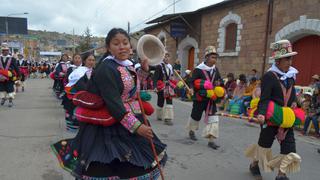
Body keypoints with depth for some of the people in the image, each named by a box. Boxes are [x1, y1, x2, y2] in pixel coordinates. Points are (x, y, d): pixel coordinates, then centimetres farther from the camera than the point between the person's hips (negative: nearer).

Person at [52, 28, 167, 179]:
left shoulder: (128, 65, 7)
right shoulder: (106, 69, -20)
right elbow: (113, 103, -26)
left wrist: (143, 70, 8)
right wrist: (136, 126, -27)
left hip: (131, 121, 9)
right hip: (112, 126, -9)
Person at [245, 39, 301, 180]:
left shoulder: (291, 74, 7)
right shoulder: (269, 76, -16)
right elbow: (264, 99, -23)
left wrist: (294, 102, 0)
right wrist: (261, 113, -38)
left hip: (287, 117, 7)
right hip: (271, 117, -6)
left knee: (289, 145, 5)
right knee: (264, 143, 9)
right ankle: (254, 164, 36)